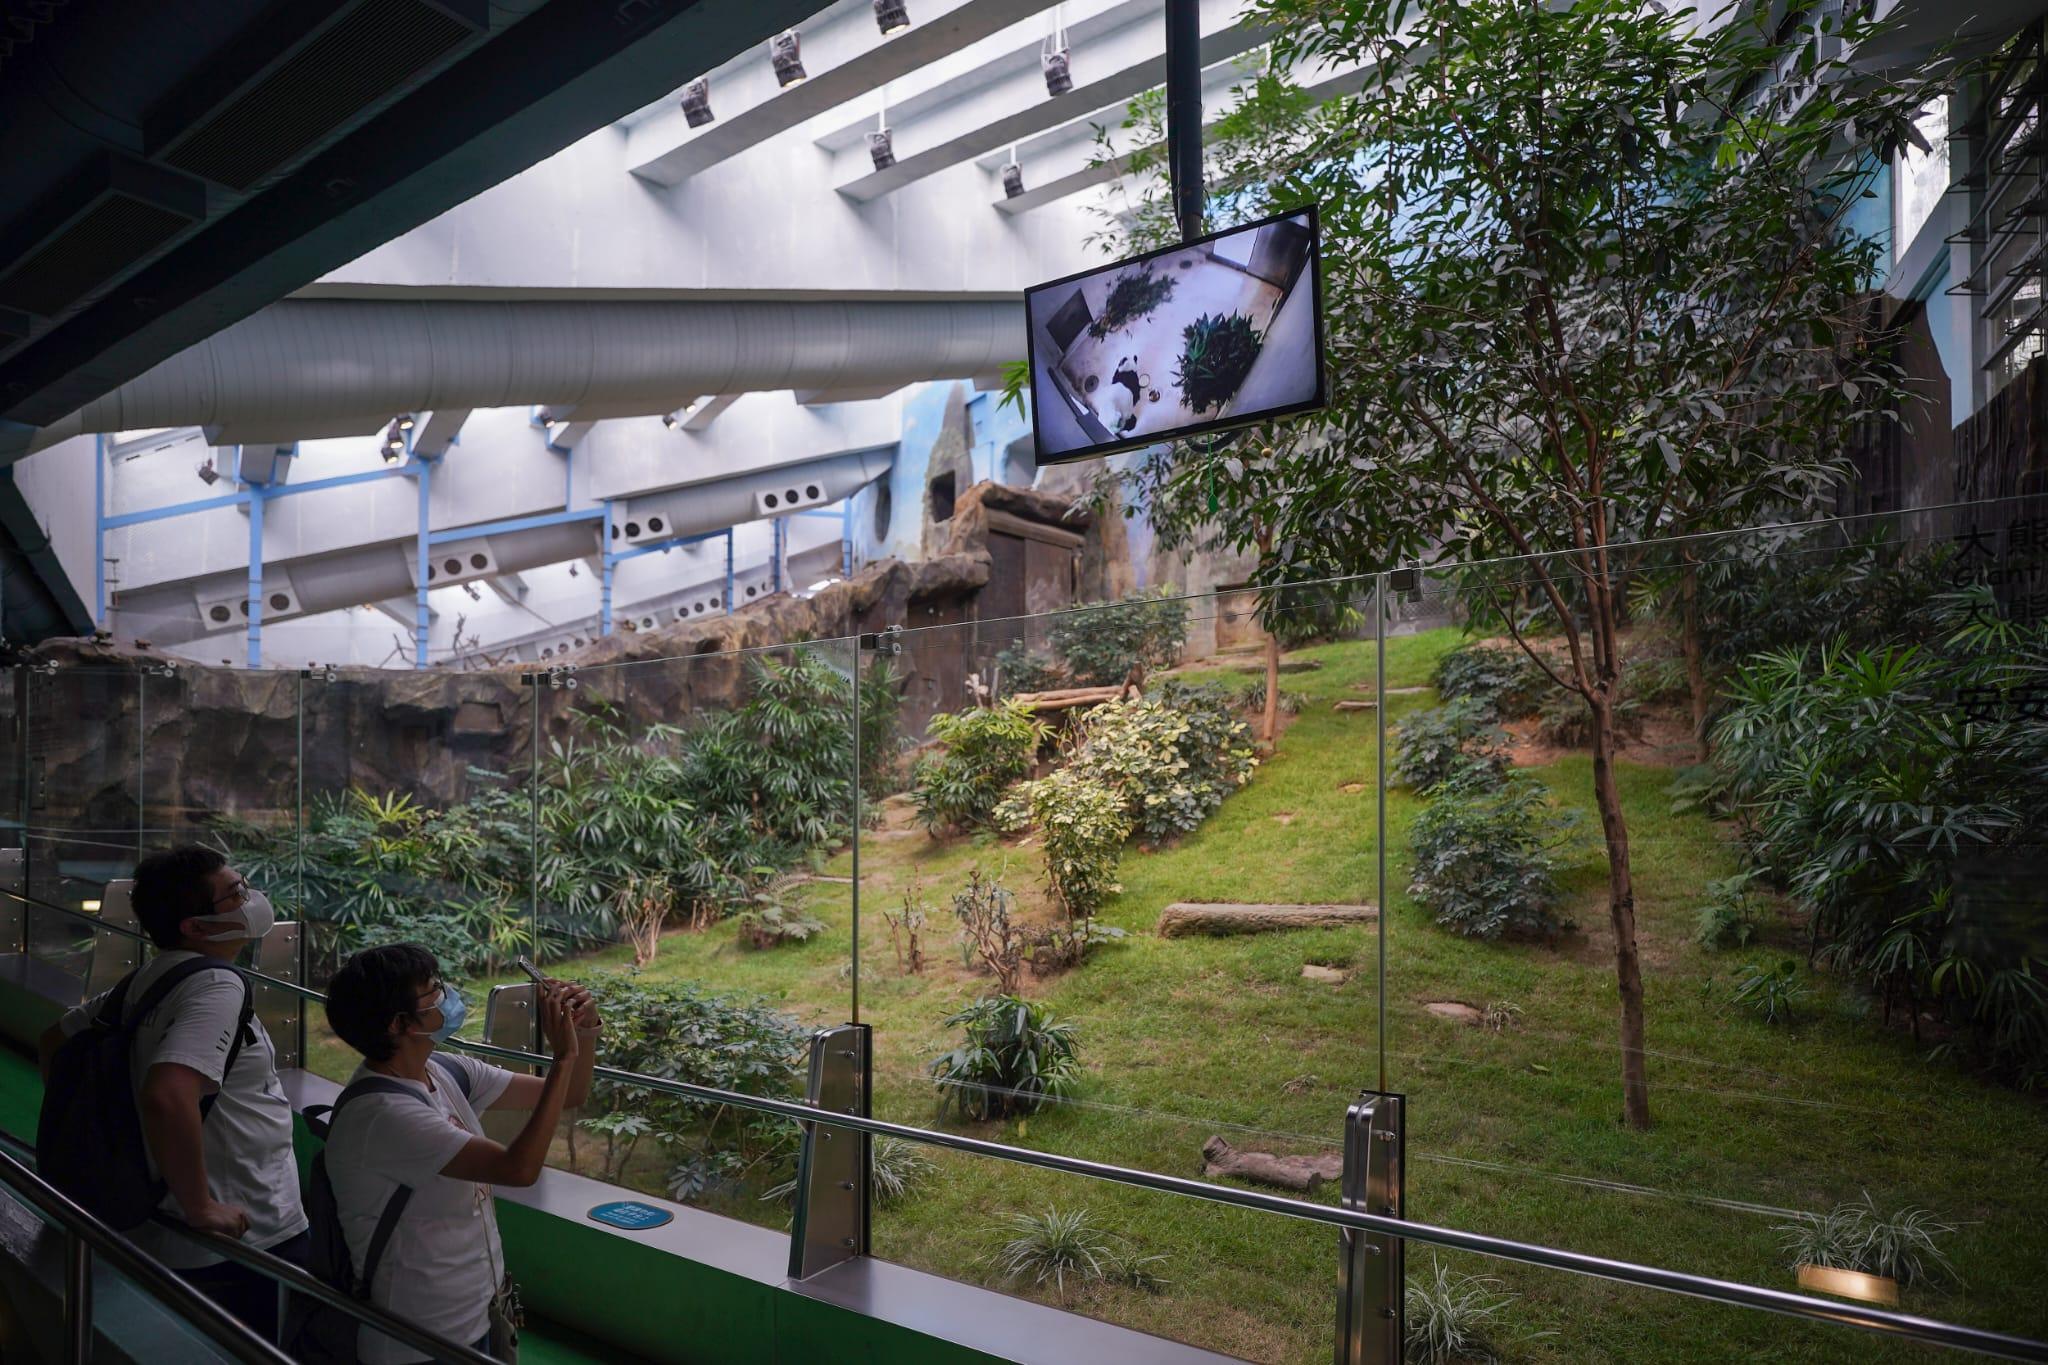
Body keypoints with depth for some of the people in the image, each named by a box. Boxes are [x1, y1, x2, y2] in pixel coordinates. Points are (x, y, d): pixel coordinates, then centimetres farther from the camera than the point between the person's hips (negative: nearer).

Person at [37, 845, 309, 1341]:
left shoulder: (146, 980, 5)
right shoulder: (218, 987, -24)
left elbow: (56, 1040, 20)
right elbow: (167, 1097, -37)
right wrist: (199, 1207, -27)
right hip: (250, 1243, -8)